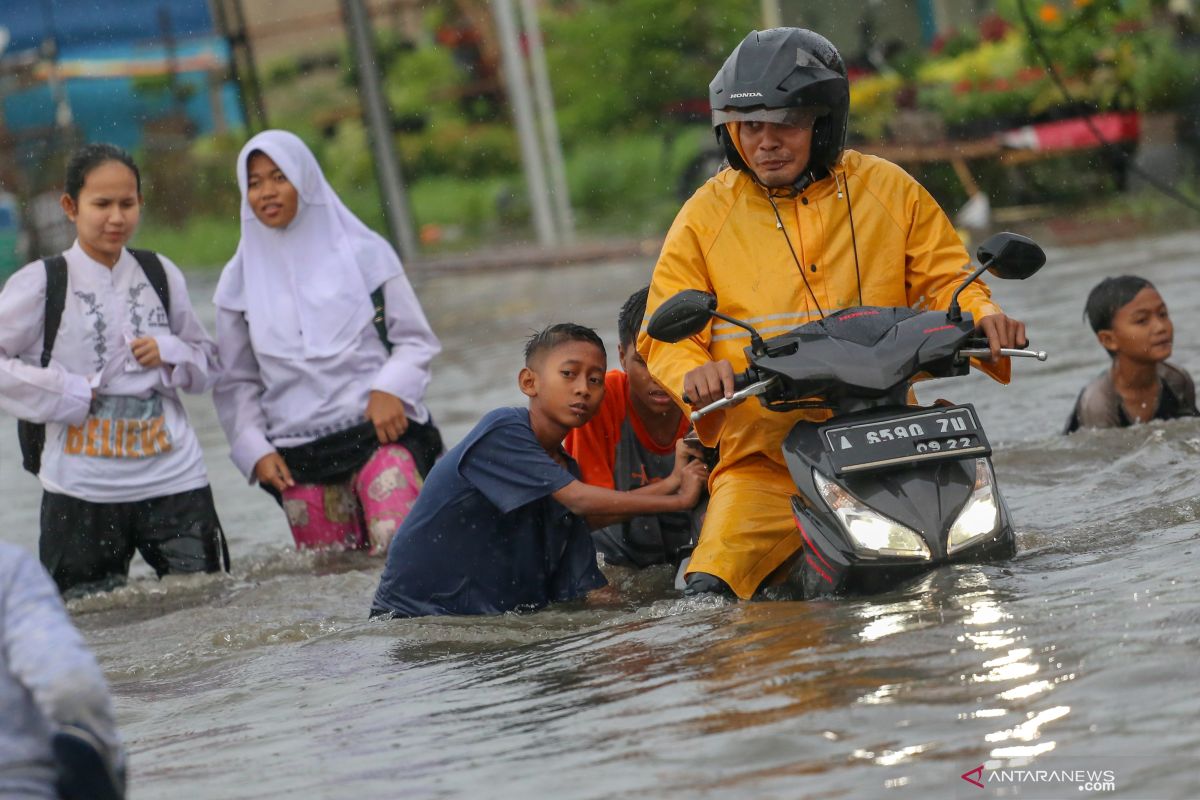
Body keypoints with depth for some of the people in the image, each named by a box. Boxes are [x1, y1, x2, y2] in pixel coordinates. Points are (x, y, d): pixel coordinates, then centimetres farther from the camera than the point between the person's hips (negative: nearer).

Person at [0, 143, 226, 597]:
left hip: (174, 476, 3)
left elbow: (209, 363, 17)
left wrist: (169, 354, -5)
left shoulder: (161, 275, 10)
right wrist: (69, 393, -11)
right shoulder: (41, 284, -1)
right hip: (81, 487, -3)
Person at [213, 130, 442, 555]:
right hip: (299, 456, 2)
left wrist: (390, 389, -10)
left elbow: (416, 341, 8)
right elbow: (236, 382, 14)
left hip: (379, 430, -2)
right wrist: (254, 451, 1)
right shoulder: (240, 281, 11)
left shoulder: (364, 253, 6)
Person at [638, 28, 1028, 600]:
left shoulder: (889, 190, 10)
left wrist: (982, 316, -10)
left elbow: (945, 280, 13)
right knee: (709, 593, -23)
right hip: (763, 457, -1)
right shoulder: (707, 215, 8)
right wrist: (693, 374, -18)